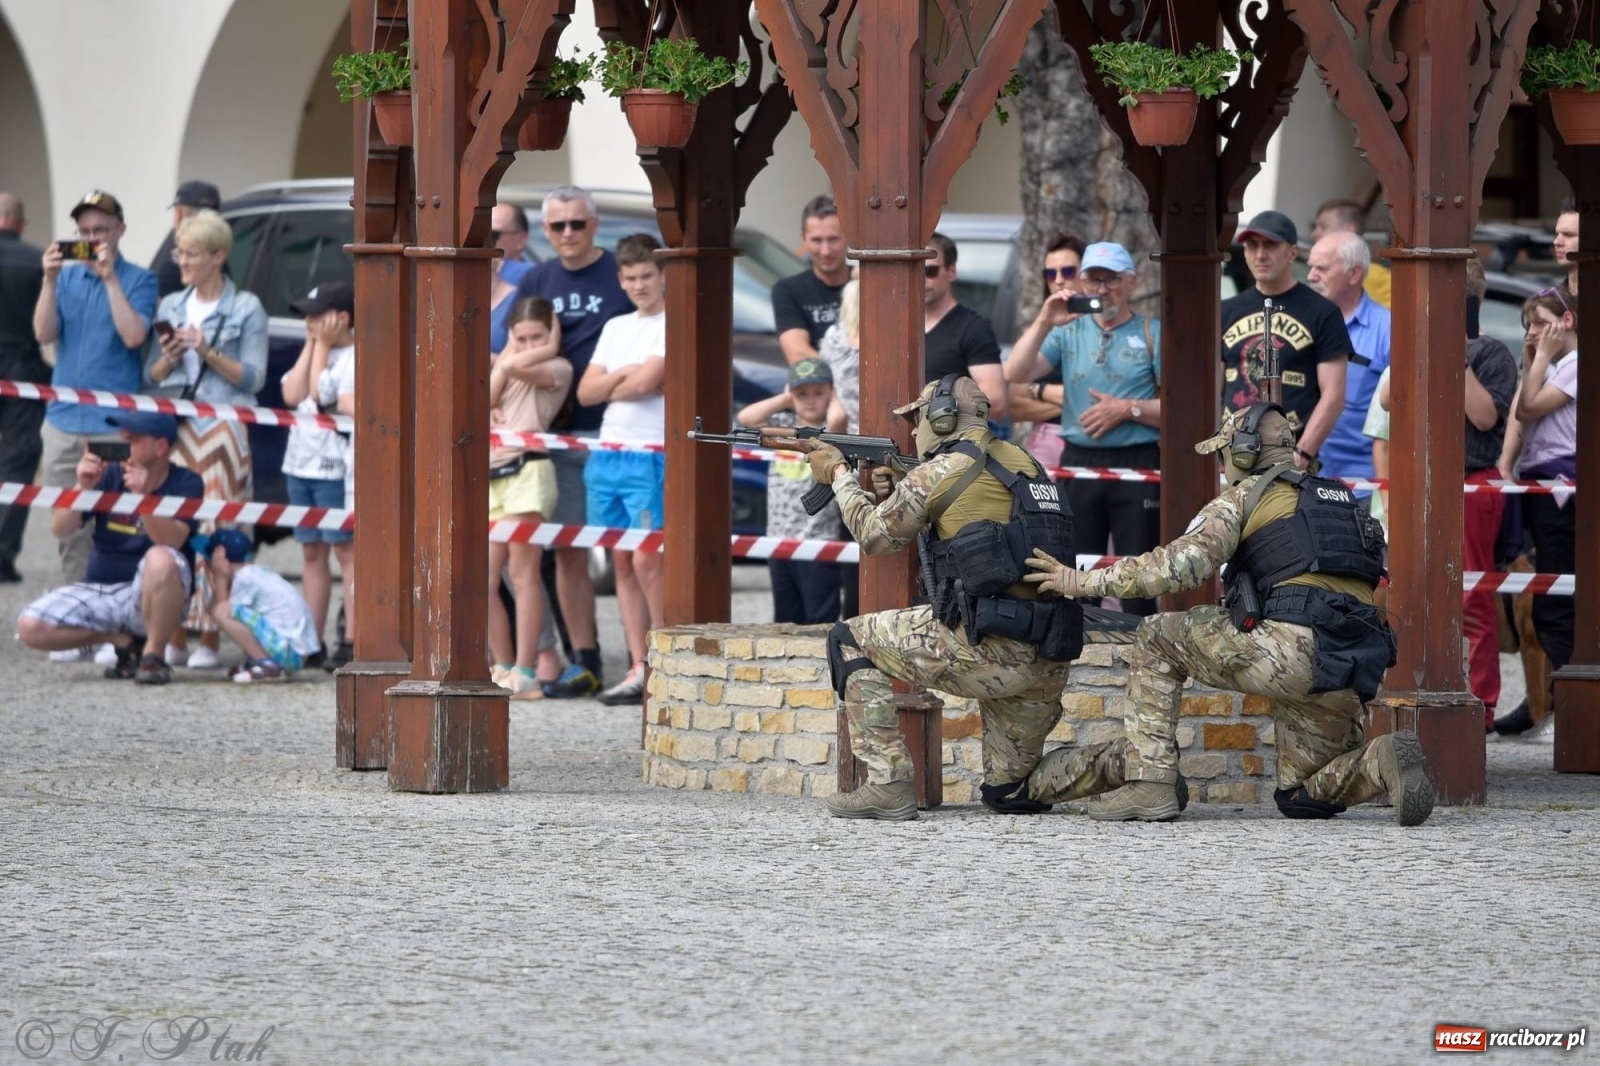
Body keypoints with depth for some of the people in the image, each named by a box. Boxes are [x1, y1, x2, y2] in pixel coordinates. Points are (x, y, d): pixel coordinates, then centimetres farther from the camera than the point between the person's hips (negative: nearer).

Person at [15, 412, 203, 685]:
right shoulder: (110, 476, 1)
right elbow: (59, 528, -6)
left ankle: (153, 655, -19)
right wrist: (83, 487, -22)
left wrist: (143, 497, -38)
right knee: (30, 627, -18)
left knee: (161, 559, -39)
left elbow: (171, 541, -25)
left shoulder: (186, 483, -8)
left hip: (154, 595, -4)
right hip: (98, 593, 4)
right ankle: (124, 640, 3)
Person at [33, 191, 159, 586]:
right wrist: (50, 280, -10)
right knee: (68, 525, 7)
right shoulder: (67, 277, 12)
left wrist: (111, 279, -15)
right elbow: (44, 334, 1)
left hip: (115, 424, -5)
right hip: (64, 421, 5)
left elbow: (133, 335, -14)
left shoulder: (138, 280, 0)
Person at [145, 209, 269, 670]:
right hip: (174, 429, 4)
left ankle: (210, 639, -7)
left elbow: (254, 378, -1)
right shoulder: (171, 307, 16)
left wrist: (210, 354, -12)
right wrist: (168, 357, -2)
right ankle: (174, 638, 1)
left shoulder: (246, 309, 3)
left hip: (223, 429, -4)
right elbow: (151, 376, 18)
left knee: (215, 532, -8)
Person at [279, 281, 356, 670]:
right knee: (312, 552, 10)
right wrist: (311, 346, 3)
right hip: (301, 462, 9)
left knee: (346, 550, -9)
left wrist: (322, 346, -6)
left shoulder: (356, 357, -8)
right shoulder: (314, 353, 17)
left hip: (337, 465, -9)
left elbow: (320, 393, -16)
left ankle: (352, 643, -13)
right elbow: (292, 394, 4)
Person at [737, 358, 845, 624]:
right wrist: (785, 400, 4)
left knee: (820, 619, -5)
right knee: (785, 617, 13)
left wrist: (833, 398, -5)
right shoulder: (784, 424, 10)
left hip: (818, 540, -6)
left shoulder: (829, 430, -5)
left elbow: (837, 420, -26)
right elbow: (746, 417, 4)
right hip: (779, 539, 6)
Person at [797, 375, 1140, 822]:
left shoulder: (941, 471, -4)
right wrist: (895, 493, 21)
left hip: (989, 650, -8)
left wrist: (838, 475, 25)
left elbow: (875, 534, 10)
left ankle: (887, 784, -1)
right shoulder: (1025, 464, 19)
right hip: (1048, 664, 8)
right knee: (1009, 793, 19)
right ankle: (1128, 761, -2)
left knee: (849, 641, 9)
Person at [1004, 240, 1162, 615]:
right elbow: (1015, 375, -2)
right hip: (1078, 462, 3)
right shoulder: (1067, 331, 12)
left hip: (1138, 465, -3)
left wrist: (1127, 409, -13)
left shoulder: (1152, 334, 3)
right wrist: (1043, 323, -11)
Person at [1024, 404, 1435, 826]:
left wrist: (1086, 582, -1)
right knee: (1301, 800, 22)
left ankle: (1150, 783, 1)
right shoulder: (1340, 500, 31)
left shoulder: (1246, 495, 8)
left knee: (1154, 640, 13)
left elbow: (1184, 561, -5)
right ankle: (1381, 762, -9)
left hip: (1293, 648, -7)